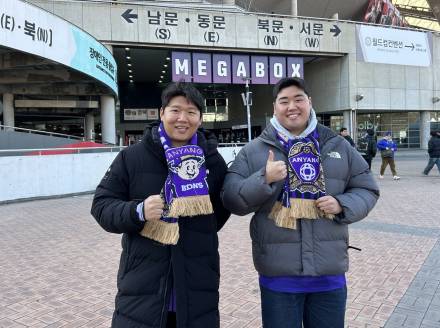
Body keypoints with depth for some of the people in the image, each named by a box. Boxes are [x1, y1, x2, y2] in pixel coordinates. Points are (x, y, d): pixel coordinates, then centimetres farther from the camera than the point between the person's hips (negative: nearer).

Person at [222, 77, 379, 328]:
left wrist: (342, 205, -9)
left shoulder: (338, 146, 6)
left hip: (330, 272, 2)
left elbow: (367, 190, 11)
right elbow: (232, 199, -4)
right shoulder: (254, 150, 0)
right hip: (278, 274, -2)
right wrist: (264, 179, -20)